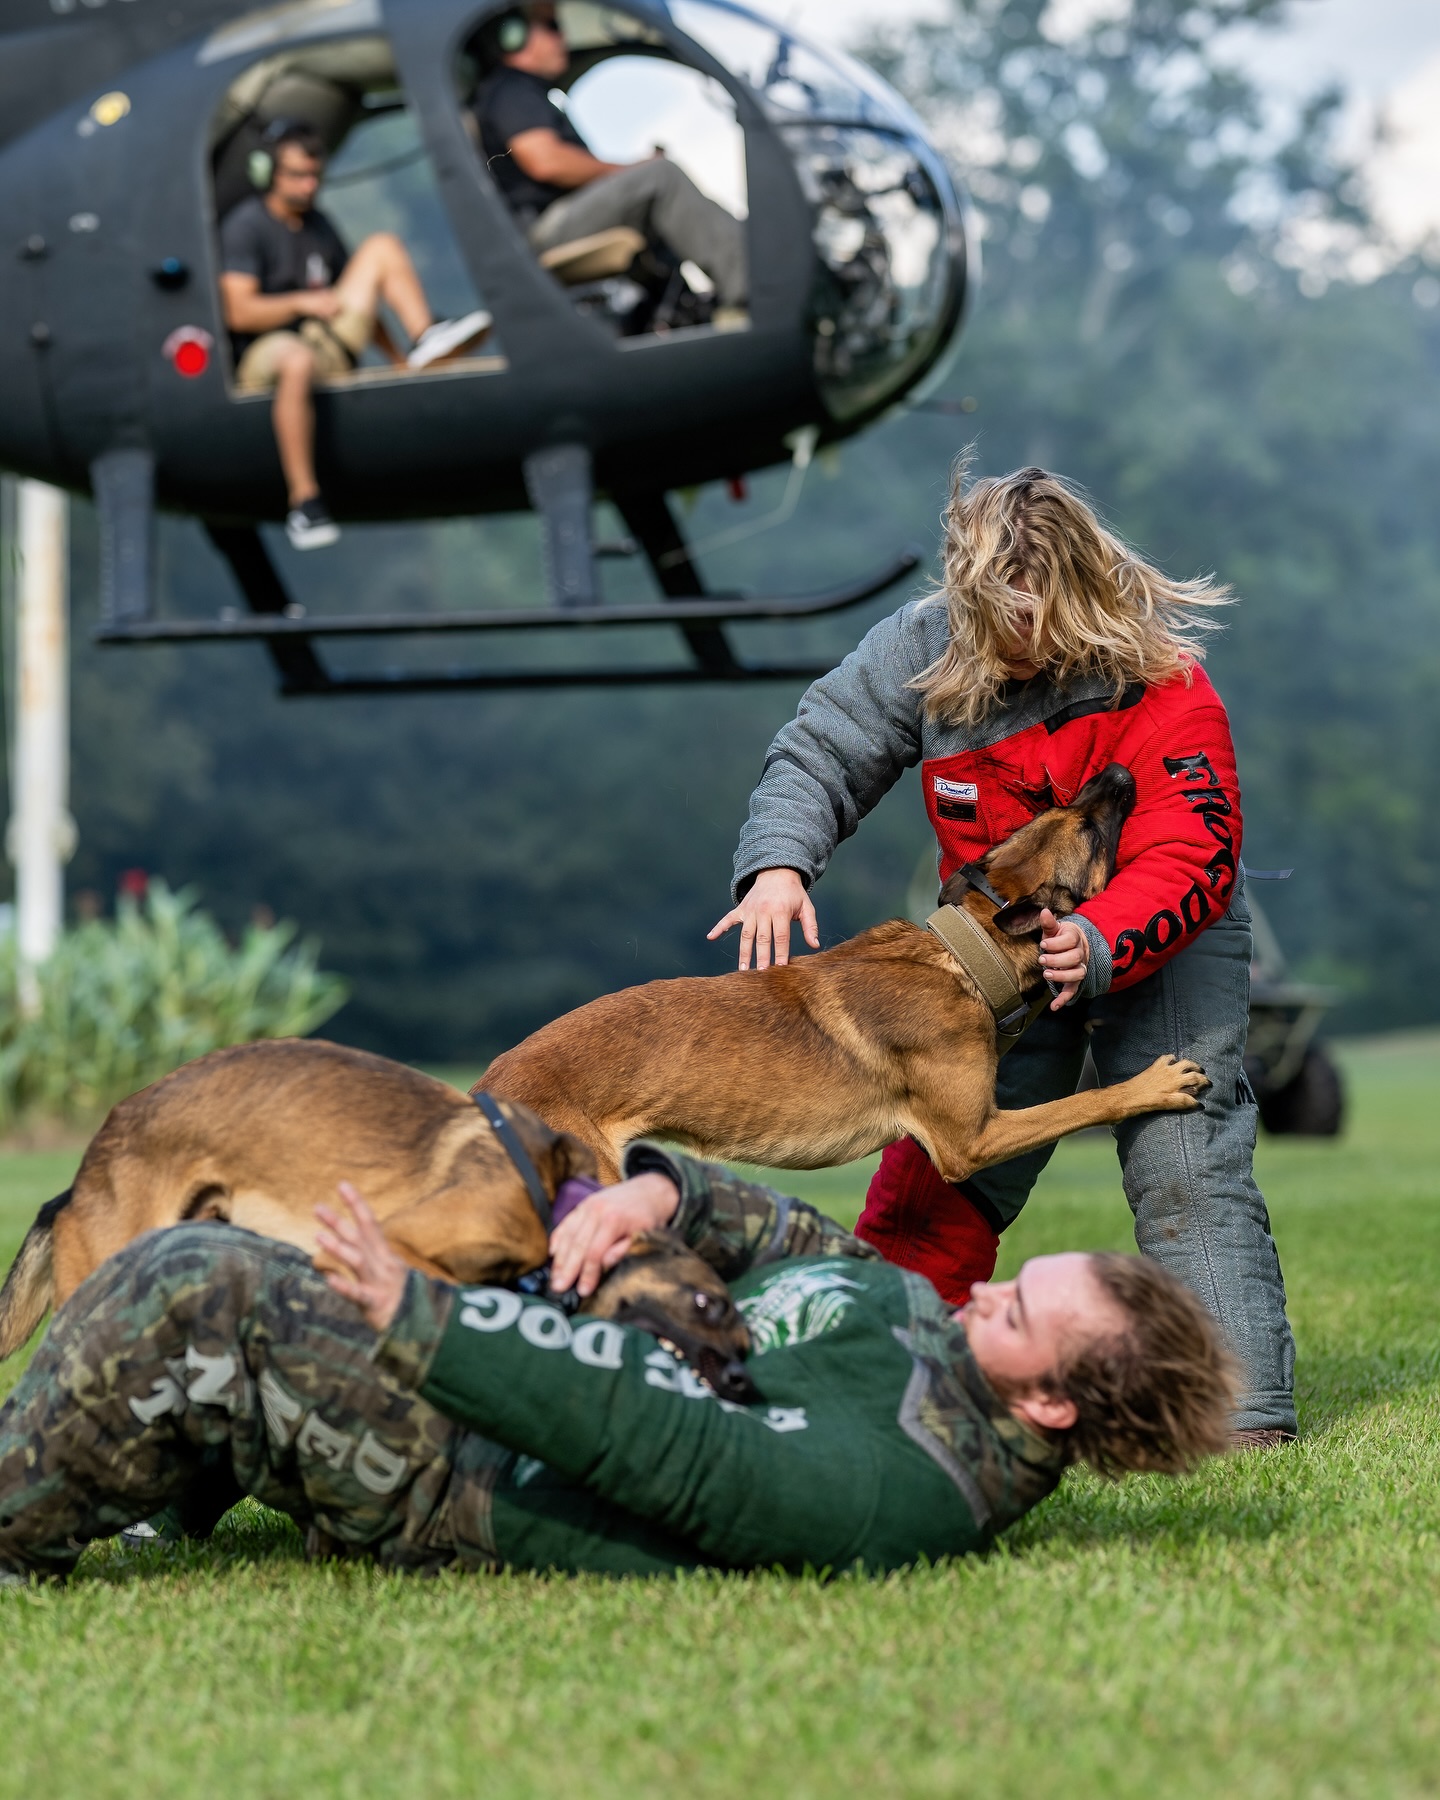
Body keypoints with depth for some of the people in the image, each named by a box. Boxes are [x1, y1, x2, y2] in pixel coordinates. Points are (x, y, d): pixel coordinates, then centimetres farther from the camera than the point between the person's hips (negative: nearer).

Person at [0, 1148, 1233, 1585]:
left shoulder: (898, 1485, -27)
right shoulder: (923, 1317, 3)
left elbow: (663, 1445, -33)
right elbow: (763, 1232, 16)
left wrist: (419, 1319, -33)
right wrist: (655, 1189, -8)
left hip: (460, 1481, -10)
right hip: (479, 1383, 10)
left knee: (189, 1304, -17)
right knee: (197, 1259, 15)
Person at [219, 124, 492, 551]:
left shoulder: (318, 225, 17)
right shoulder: (246, 224, -6)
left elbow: (361, 299, 23)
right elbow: (239, 312, -14)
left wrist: (396, 357, 14)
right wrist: (302, 302, -20)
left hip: (328, 345, 7)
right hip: (263, 355, -7)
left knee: (381, 246, 2)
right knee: (297, 361, -47)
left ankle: (426, 340, -18)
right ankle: (303, 500, -45)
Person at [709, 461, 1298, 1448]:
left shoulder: (1166, 696, -27)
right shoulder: (926, 644, -14)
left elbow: (1187, 867, -32)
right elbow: (820, 754, -8)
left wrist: (1097, 946, -50)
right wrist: (778, 860, -28)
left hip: (1161, 942, -4)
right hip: (996, 942, 4)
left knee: (1187, 1166, -15)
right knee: (935, 1170, 3)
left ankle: (1245, 1413, -14)